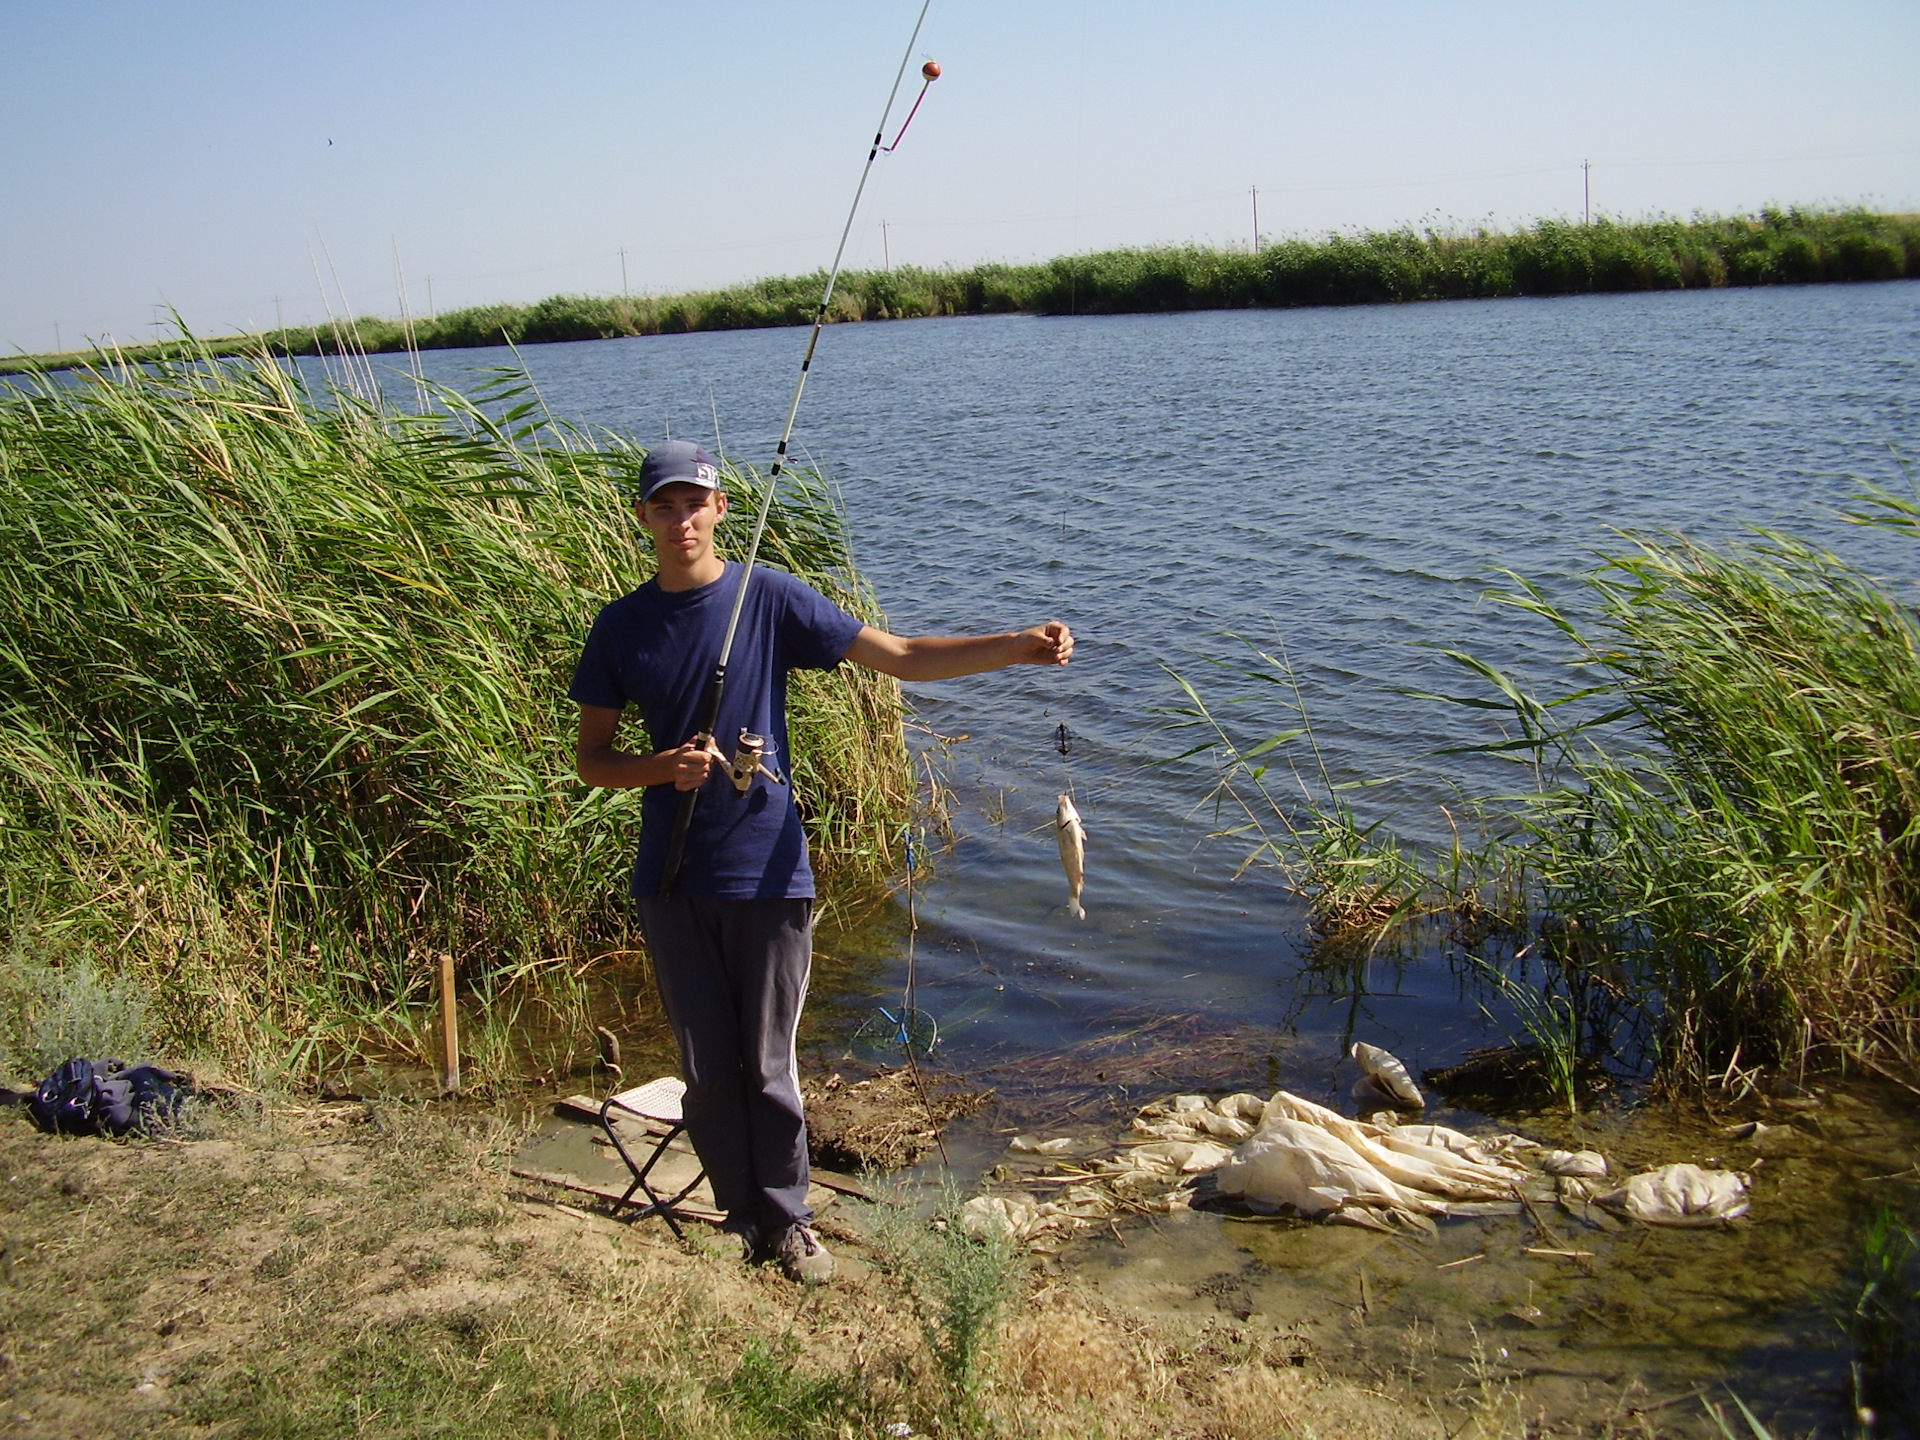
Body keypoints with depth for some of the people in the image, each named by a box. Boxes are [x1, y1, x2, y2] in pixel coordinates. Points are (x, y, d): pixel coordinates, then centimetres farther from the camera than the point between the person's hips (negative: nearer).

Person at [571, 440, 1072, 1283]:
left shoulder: (771, 599, -3)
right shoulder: (621, 627, 3)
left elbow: (901, 657, -6)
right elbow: (591, 758, 7)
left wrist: (1020, 648, -18)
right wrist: (663, 767, -15)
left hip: (766, 874, -2)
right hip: (670, 880, 2)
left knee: (767, 1065, 6)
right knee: (707, 1070, 10)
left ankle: (787, 1220, 24)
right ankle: (741, 1222, 26)